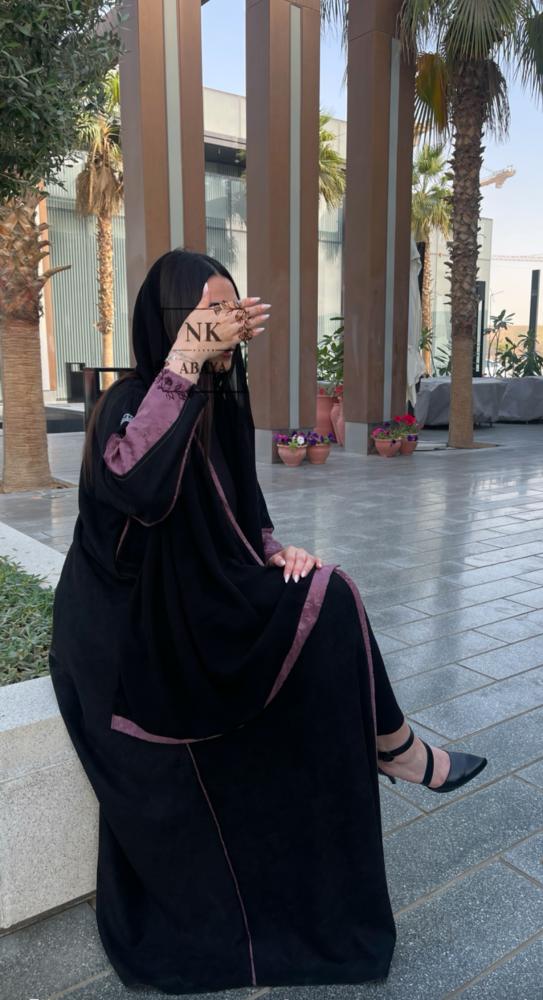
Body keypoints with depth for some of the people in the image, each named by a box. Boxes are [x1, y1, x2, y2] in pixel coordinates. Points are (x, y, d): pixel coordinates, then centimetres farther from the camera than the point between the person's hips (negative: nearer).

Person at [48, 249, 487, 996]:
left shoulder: (219, 403, 7)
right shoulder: (131, 401, -18)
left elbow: (238, 506, 17)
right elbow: (136, 483, -41)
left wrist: (276, 551, -2)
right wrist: (184, 360, -40)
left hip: (190, 604, 8)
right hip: (134, 628, -8)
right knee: (328, 604, -16)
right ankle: (396, 747, 7)